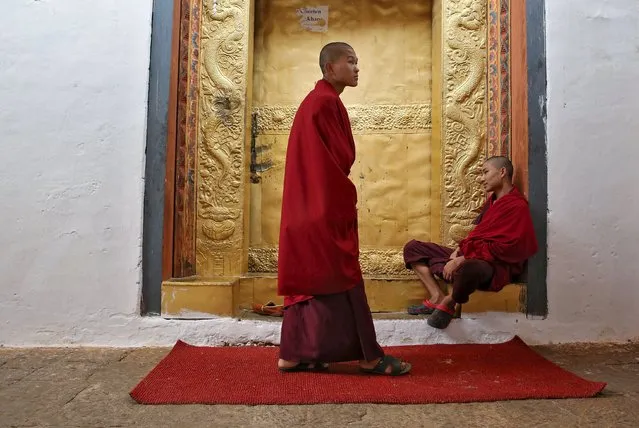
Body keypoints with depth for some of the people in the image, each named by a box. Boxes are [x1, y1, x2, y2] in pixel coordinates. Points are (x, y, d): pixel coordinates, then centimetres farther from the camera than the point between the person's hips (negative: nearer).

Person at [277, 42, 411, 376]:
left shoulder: (317, 100, 19)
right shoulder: (327, 102, -13)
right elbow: (342, 157, -15)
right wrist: (345, 198, -2)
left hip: (311, 204, 10)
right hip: (326, 205, -10)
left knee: (310, 277, 10)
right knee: (341, 278, -4)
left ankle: (293, 354, 16)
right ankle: (370, 356, 6)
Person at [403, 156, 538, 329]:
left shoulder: (517, 206, -12)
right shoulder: (492, 201, 17)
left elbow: (504, 249, -19)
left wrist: (463, 259, -21)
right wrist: (459, 251, 0)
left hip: (495, 265, -10)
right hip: (469, 257, 10)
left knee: (469, 268, -47)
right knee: (413, 247, 7)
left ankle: (449, 303, -13)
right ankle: (437, 297, -11)